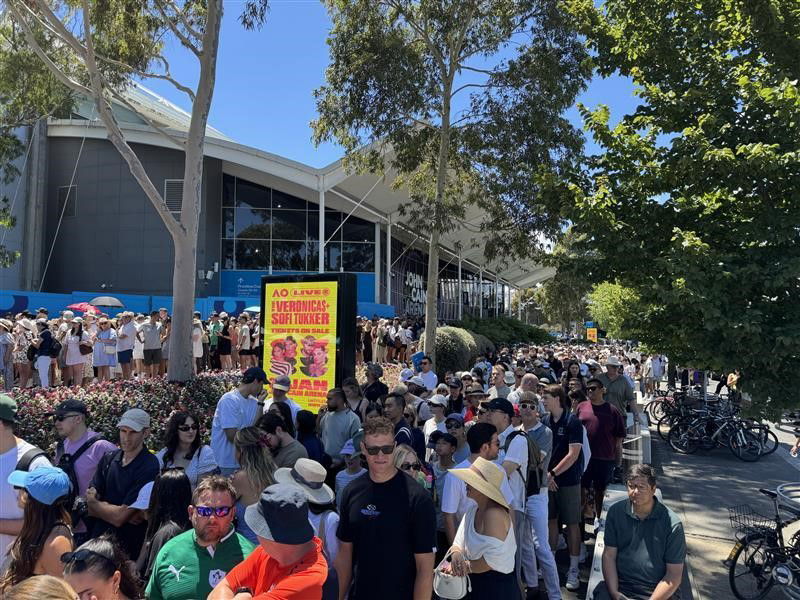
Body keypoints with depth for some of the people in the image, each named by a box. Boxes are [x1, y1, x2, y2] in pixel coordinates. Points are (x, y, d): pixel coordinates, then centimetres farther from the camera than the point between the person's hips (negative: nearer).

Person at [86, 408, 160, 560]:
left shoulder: (149, 466, -17)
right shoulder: (108, 459, 3)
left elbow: (120, 517, -18)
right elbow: (90, 508, -1)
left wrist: (95, 503, -3)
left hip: (128, 547, -5)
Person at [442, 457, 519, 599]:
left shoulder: (494, 514, -25)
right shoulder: (473, 510, 4)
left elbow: (492, 560, -27)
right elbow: (459, 544, 4)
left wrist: (464, 567, -15)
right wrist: (456, 554, -18)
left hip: (497, 587, -8)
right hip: (477, 583, 8)